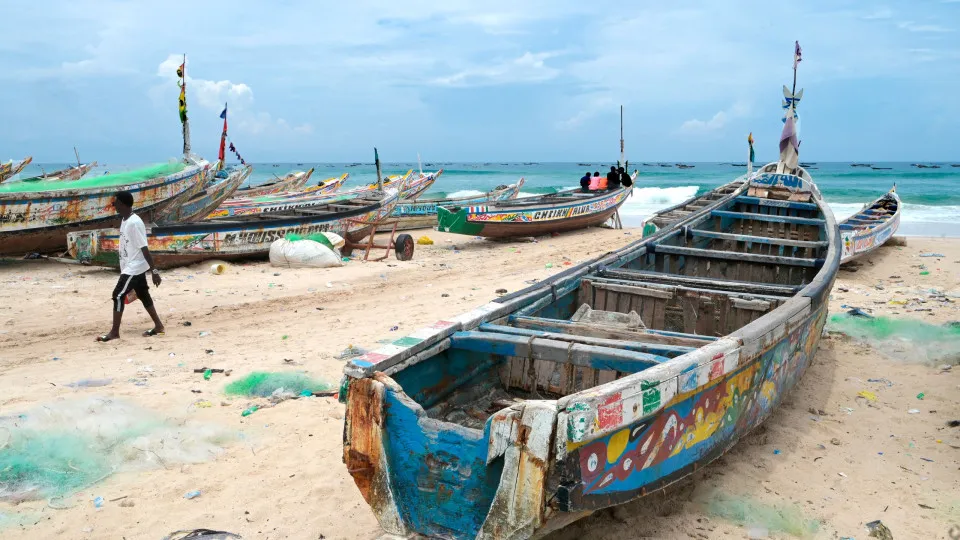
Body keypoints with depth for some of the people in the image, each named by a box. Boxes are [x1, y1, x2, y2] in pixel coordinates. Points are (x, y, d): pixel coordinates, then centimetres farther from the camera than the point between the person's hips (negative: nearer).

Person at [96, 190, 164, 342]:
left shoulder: (134, 223, -21)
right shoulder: (124, 220, 9)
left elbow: (144, 248, -22)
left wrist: (154, 271, -21)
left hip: (134, 268, -10)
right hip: (131, 267, 10)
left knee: (118, 295, -8)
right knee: (143, 295, 14)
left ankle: (114, 332, -2)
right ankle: (158, 326, 21)